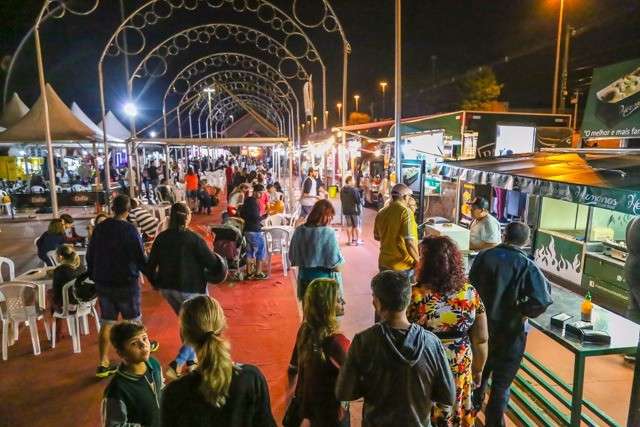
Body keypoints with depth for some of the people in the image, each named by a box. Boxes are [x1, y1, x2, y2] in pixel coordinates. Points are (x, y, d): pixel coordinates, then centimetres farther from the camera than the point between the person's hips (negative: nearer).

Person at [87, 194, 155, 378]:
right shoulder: (130, 230, -17)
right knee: (133, 318, 16)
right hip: (126, 282, -4)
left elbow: (90, 255, 10)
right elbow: (141, 258, -14)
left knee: (106, 322, 10)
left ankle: (103, 364, 11)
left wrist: (93, 276, 22)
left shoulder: (100, 227, 1)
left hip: (103, 283, 5)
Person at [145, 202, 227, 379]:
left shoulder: (161, 238, -1)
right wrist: (220, 261, 7)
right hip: (190, 289, -6)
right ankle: (177, 364, -3)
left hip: (167, 288, 6)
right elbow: (213, 263, -16)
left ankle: (191, 361, 33)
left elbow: (150, 265, 4)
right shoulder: (194, 239, -17)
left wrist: (156, 283, 20)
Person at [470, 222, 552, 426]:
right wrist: (522, 312, -7)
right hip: (510, 332, -4)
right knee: (501, 382, 12)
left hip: (482, 327, 4)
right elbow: (542, 301, -25)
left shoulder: (483, 256, -9)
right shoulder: (527, 266, -17)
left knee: (479, 372, 27)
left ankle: (473, 408, 47)